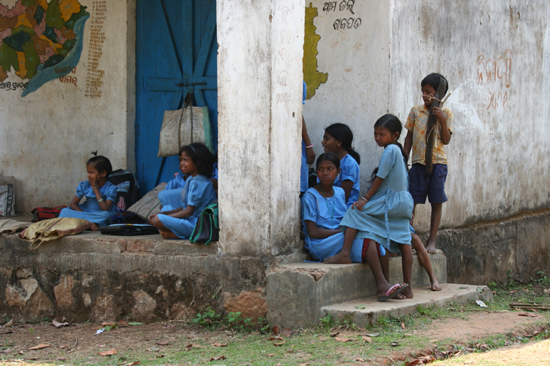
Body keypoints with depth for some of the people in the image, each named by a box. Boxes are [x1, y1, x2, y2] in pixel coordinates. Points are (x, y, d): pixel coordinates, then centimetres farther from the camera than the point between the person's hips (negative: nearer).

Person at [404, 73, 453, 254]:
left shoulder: (445, 113, 1)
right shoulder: (416, 111, 6)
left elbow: (446, 140, -5)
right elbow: (409, 137, 11)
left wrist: (442, 119, -17)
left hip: (438, 163, -1)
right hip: (418, 163, 1)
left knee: (437, 202, 1)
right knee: (411, 201, -1)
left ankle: (432, 241, 9)